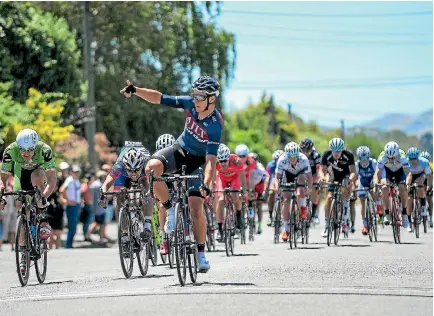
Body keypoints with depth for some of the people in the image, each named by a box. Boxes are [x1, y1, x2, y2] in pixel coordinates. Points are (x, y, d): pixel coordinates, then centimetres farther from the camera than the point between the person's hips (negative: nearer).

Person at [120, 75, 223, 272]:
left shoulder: (215, 125, -28)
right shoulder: (189, 103, -16)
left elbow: (211, 159, -33)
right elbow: (159, 98, -12)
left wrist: (206, 184, -45)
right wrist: (135, 90, -24)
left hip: (197, 161, -4)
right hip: (179, 150, 4)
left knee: (196, 210, -11)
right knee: (152, 167, -30)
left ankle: (201, 254, 10)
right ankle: (170, 210, -11)